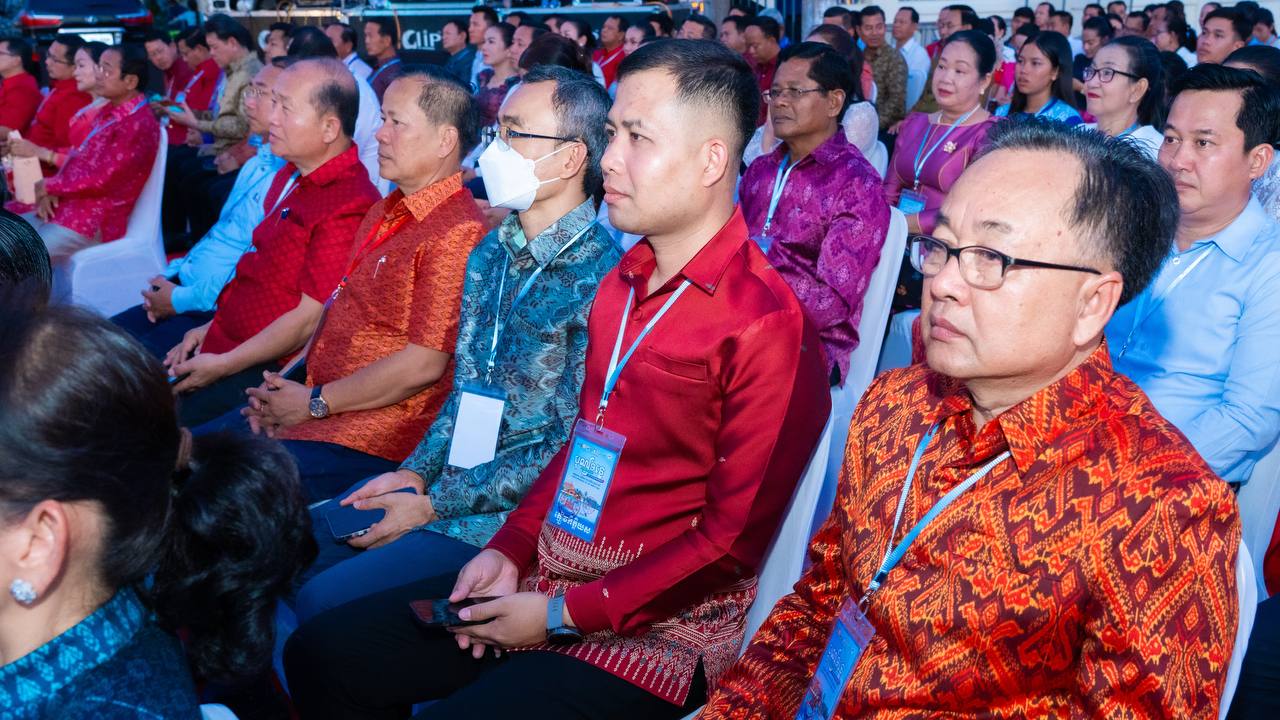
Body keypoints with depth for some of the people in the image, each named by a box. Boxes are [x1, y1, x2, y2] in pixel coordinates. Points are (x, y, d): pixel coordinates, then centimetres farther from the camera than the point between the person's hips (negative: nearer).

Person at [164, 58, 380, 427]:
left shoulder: (347, 206, -24)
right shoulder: (291, 175, 9)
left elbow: (309, 318, -24)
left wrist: (222, 365, -19)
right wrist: (212, 326, 11)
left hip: (263, 367, -10)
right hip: (224, 336, 10)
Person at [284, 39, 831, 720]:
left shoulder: (766, 322, -18)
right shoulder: (623, 280, 8)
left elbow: (735, 535, -18)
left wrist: (567, 612, -15)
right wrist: (509, 548, 4)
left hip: (658, 629, -8)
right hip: (545, 579, 8)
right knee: (319, 654, 5)